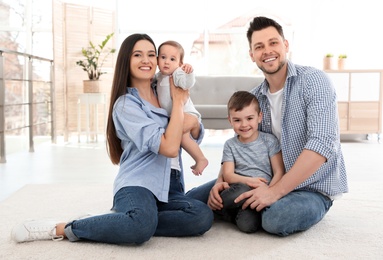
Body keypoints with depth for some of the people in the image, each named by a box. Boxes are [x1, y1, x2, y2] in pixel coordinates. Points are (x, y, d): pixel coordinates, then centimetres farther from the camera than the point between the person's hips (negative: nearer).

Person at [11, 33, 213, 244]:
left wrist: (192, 123, -6)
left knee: (203, 215, -26)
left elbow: (197, 134, 18)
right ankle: (62, 229, -17)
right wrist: (178, 101, -5)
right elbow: (169, 147, -15)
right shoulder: (125, 104, -5)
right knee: (142, 226, -40)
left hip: (169, 189, 7)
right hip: (137, 186, -6)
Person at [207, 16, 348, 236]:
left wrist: (276, 191, -28)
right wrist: (221, 181, -14)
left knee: (278, 219, -36)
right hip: (271, 184, 6)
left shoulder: (314, 81, -15)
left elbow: (323, 144, -26)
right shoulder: (254, 98, 3)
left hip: (313, 188, -5)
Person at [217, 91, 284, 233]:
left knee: (247, 224, -32)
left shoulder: (269, 140, 6)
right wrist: (249, 180, -17)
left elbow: (279, 172, 0)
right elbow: (227, 175, 2)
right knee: (241, 191, -38)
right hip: (239, 187, 2)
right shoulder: (230, 145, 11)